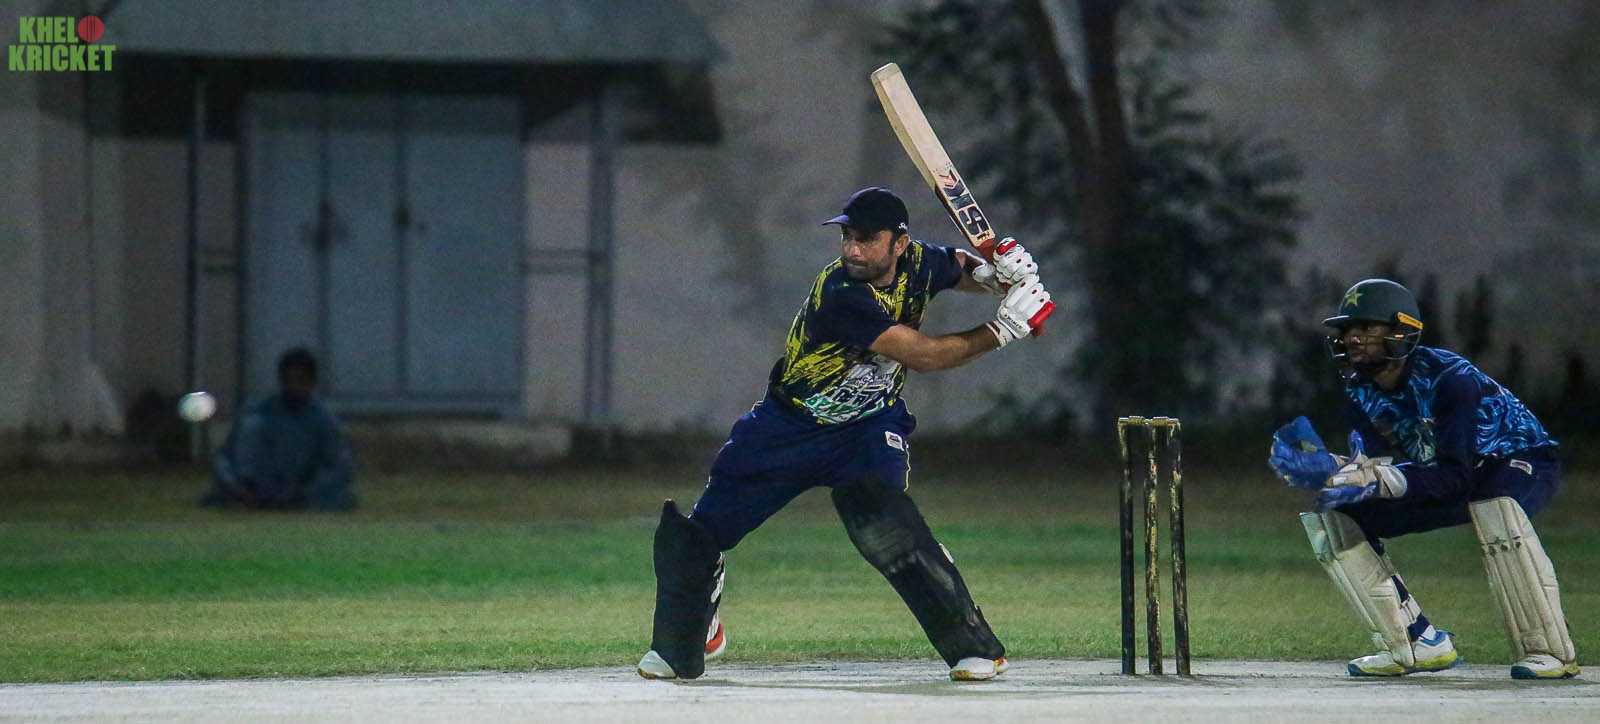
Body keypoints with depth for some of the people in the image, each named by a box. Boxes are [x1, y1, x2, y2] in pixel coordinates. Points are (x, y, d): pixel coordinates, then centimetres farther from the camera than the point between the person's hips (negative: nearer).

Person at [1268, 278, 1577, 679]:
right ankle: (1419, 644, -2)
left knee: (1495, 509, -43)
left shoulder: (1449, 377, -29)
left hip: (1522, 462, -7)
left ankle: (1549, 650, -31)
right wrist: (1326, 468, -35)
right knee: (1328, 518, -7)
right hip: (1441, 489, 7)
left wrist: (1372, 479, -47)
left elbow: (1454, 474, -36)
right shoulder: (1360, 390, -7)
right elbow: (1377, 463, -14)